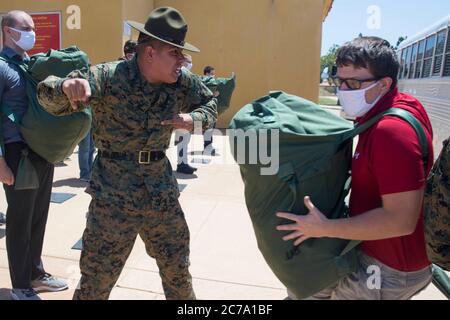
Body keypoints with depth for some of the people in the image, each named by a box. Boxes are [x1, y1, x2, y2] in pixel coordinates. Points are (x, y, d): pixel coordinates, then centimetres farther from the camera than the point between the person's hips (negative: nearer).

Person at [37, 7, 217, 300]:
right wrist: (67, 86, -42)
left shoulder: (182, 82, -2)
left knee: (178, 269, 19)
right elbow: (49, 97, -17)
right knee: (97, 279, 5)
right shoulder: (109, 77, -16)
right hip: (114, 196, -4)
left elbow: (210, 103, 15)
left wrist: (194, 119, -8)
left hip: (162, 193, 5)